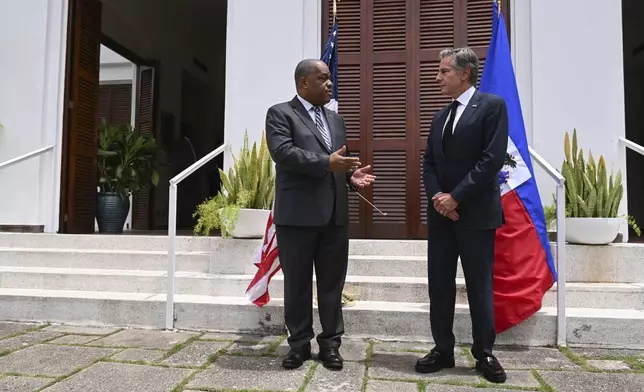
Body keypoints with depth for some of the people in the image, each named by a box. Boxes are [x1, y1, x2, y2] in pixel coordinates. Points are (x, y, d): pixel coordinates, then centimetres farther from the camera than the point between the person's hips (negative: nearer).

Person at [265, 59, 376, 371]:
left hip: (335, 214, 5)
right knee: (297, 283, 7)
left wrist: (351, 175, 0)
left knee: (332, 283, 10)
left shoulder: (336, 119, 20)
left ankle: (330, 342, 23)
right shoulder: (280, 113, 0)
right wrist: (327, 163, -24)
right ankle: (299, 343, 23)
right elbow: (283, 151, -16)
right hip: (297, 214, -5)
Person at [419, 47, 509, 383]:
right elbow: (429, 163, 12)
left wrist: (456, 197, -15)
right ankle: (443, 349, 20)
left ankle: (484, 353, 20)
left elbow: (492, 159, -13)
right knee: (439, 285, 8)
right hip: (440, 213, 6)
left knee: (479, 286, 5)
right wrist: (437, 197, -7)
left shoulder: (492, 106, -3)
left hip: (476, 213, -5)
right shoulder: (440, 116, 16)